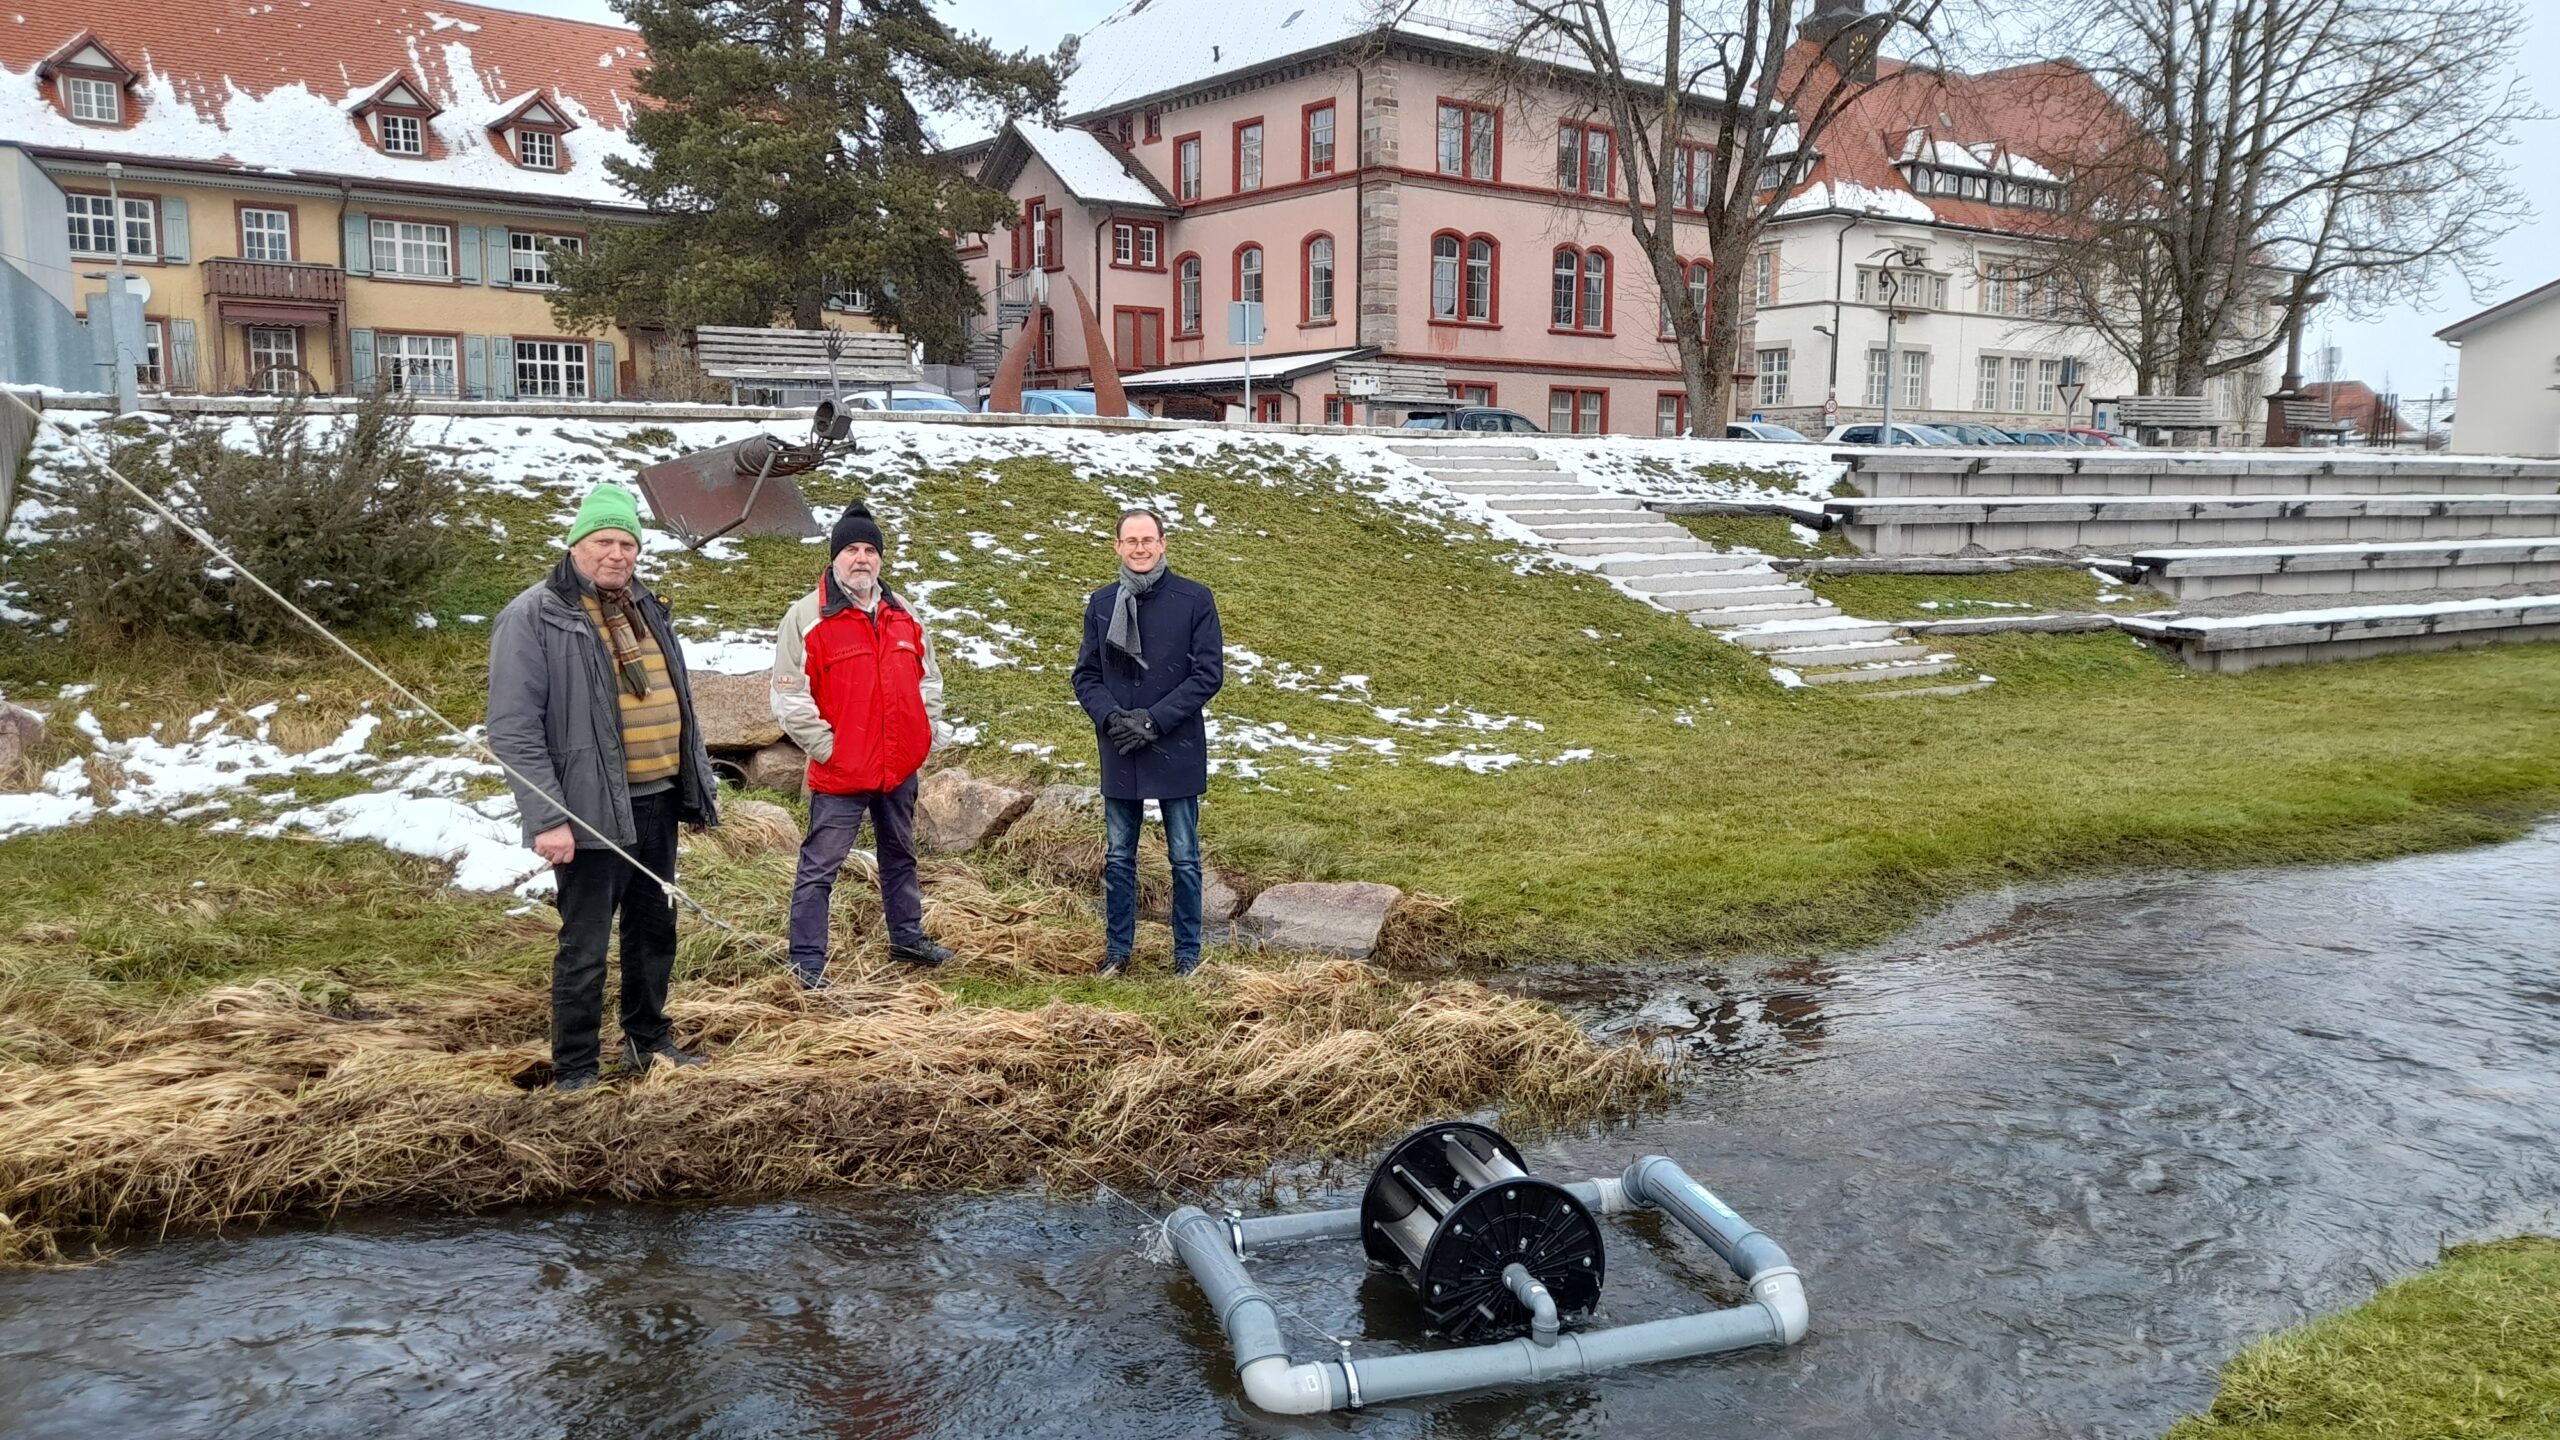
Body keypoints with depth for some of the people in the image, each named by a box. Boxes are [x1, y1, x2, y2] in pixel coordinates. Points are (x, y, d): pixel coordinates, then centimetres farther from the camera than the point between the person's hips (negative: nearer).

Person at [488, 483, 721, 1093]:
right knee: (584, 946, 0)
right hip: (593, 812, -7)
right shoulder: (533, 616, -10)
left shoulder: (645, 608, 14)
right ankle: (573, 1071, 14)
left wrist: (702, 780, 18)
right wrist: (545, 819, -19)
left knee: (655, 930, 17)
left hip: (657, 801, 7)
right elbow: (513, 730, -14)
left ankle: (648, 1041, 34)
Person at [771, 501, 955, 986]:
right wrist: (826, 747, -14)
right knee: (820, 867, -1)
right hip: (840, 773, -6)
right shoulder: (807, 617, -10)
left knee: (900, 855, 21)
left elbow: (928, 677, 18)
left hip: (901, 767, 6)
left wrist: (927, 732, 8)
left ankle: (908, 937, 36)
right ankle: (807, 962, 7)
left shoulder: (902, 614, 8)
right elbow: (789, 698, -12)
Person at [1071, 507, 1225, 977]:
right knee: (1118, 858, 11)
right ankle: (1117, 951, 24)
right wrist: (1110, 717, -11)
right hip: (1119, 753, 3)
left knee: (1184, 858, 6)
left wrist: (1154, 720, -14)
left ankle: (1187, 953, 18)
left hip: (1176, 752, -3)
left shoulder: (1195, 599, -5)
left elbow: (1209, 673, -8)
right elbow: (1086, 675, 8)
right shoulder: (1102, 603, 6)